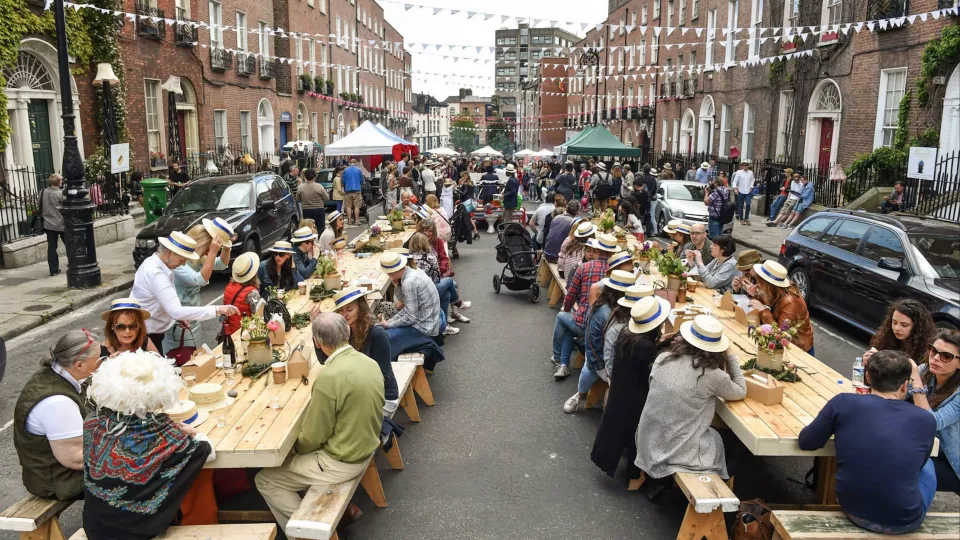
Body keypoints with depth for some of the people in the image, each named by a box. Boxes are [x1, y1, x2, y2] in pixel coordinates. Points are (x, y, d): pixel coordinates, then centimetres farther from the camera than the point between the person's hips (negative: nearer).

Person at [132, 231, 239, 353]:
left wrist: (178, 316, 3)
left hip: (151, 333, 10)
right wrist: (216, 310, -39)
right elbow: (176, 311, -37)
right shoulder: (155, 273, -28)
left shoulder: (153, 262, 3)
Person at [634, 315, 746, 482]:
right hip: (677, 452, -5)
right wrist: (730, 355, 7)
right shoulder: (712, 375, -18)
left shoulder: (663, 358, -5)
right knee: (733, 439, 23)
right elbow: (741, 392, 3)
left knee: (718, 432, 29)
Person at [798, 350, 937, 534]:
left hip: (852, 509, 1)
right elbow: (918, 465, 12)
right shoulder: (926, 420, -8)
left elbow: (805, 442, 0)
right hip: (903, 522, -1)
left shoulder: (843, 402, -11)